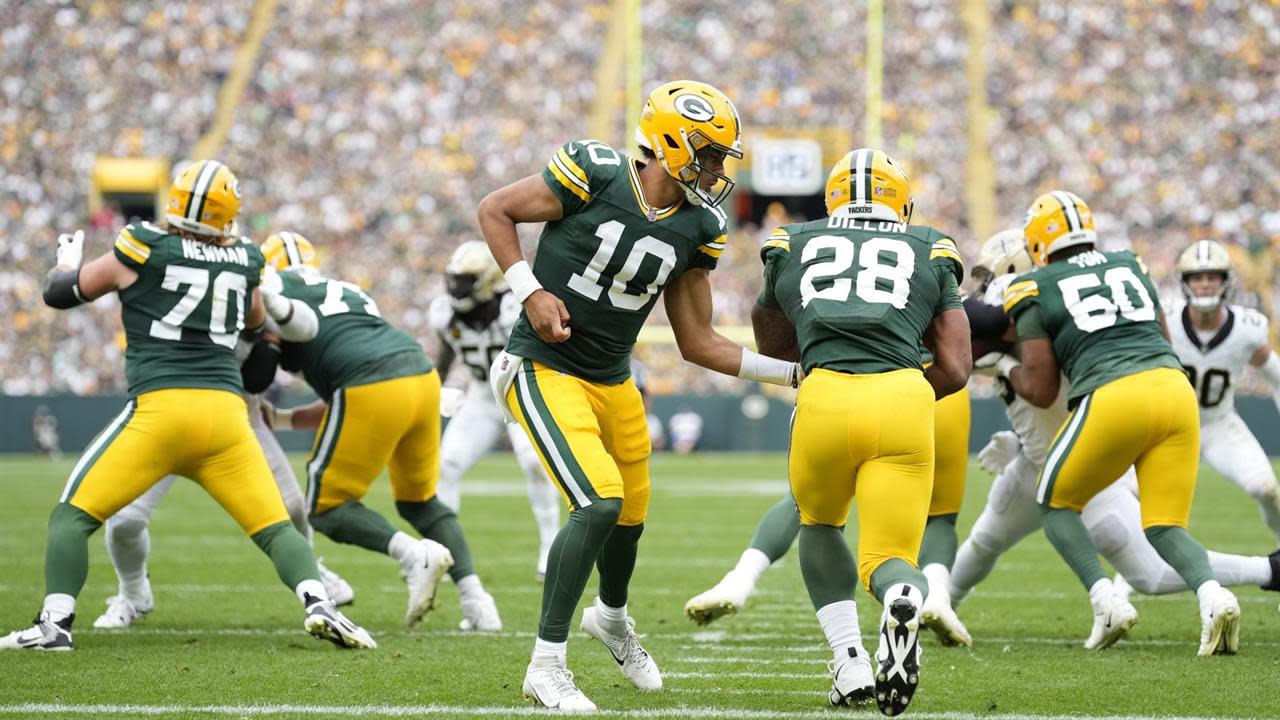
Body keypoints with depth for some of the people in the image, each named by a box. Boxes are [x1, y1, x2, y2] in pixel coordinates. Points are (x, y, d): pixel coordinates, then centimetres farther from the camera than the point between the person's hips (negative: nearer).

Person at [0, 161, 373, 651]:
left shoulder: (141, 251, 4)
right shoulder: (243, 262, 14)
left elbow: (60, 293, 18)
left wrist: (68, 258, 38)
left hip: (160, 408, -3)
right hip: (226, 409, 3)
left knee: (74, 515, 5)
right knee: (275, 527, 7)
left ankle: (55, 624, -8)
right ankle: (318, 604, -16)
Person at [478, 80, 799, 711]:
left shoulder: (695, 228, -1)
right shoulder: (596, 176, -19)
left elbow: (697, 343, 6)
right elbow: (495, 211, -7)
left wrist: (791, 372, -1)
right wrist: (530, 291, -17)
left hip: (613, 381, 7)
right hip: (545, 370, -7)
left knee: (630, 515, 17)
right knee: (599, 502, -22)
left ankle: (612, 616, 52)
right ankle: (546, 665, -12)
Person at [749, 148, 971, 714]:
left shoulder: (792, 247, 23)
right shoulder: (932, 254, 21)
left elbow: (772, 341, 39)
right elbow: (954, 370, 16)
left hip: (825, 397, 0)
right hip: (904, 398, 0)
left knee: (820, 525, 29)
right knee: (890, 556, 12)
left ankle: (851, 665, 12)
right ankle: (902, 595, -26)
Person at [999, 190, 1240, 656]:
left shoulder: (1036, 291, 11)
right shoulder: (1131, 268, 24)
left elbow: (1041, 392, 10)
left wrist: (1008, 369, 30)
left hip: (1113, 399, -4)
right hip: (1176, 388, 4)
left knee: (1056, 504, 19)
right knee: (1165, 527, 10)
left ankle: (1106, 601, -1)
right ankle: (1211, 594, -20)